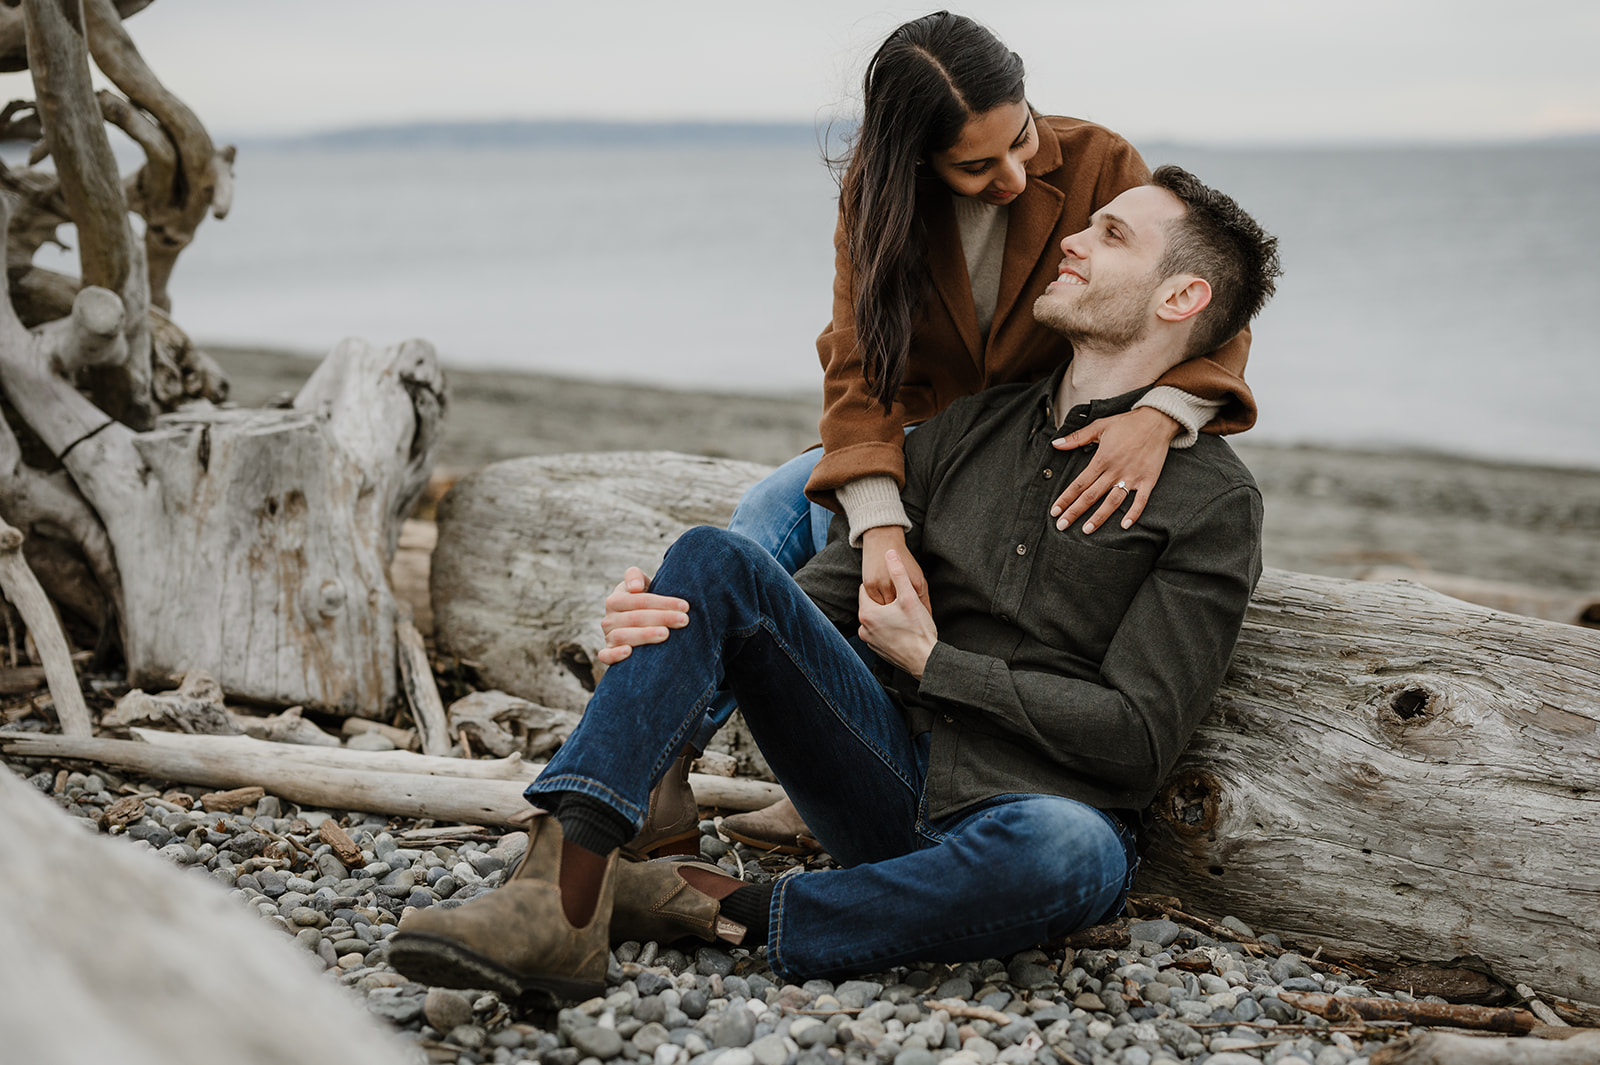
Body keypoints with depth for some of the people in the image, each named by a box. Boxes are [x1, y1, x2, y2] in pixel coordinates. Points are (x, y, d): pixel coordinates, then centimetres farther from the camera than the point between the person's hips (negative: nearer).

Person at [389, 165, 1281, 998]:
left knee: (1069, 850, -41)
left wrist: (932, 662, -7)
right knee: (715, 559, -13)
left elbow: (1138, 736, -9)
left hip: (1036, 811, -4)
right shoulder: (968, 427, 14)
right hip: (901, 780, 5)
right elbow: (826, 595, 9)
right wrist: (663, 624, -10)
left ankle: (721, 912, -22)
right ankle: (564, 896, -29)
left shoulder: (1213, 499, -3)